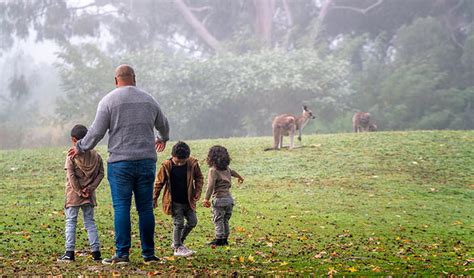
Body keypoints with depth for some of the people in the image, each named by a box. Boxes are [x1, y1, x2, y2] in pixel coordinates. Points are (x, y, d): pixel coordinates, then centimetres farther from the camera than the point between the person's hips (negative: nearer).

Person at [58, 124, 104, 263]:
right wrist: (90, 188, -5)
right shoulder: (96, 155, 4)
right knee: (90, 222, 11)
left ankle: (69, 252, -2)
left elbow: (71, 176, -14)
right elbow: (100, 174, 0)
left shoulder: (71, 156, -9)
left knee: (70, 222, 3)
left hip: (74, 195, -4)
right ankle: (96, 251, 6)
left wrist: (79, 191, -8)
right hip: (89, 195, 4)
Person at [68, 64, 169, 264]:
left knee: (121, 207, -2)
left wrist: (81, 147, 13)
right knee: (146, 208, 6)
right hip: (146, 160, 3)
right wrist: (163, 139, 49)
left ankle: (122, 254, -5)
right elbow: (163, 125, 27)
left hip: (120, 162, -3)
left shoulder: (109, 100, -2)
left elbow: (96, 131, -4)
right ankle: (149, 254, 9)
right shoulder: (149, 100, 12)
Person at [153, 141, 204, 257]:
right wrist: (154, 198, 0)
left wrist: (198, 191, -4)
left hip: (188, 201, 4)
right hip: (174, 202, -4)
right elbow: (159, 182, -3)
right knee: (178, 223, -6)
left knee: (192, 222, 8)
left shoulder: (192, 164, -7)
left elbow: (199, 177, 8)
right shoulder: (166, 166, -13)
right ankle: (177, 247, 5)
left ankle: (178, 242, 26)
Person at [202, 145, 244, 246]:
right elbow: (233, 172, 34)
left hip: (219, 199, -7)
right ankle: (225, 239, 20)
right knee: (225, 220, 16)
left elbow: (211, 186, -20)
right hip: (229, 198, 7)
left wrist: (206, 199, -19)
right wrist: (240, 177, 56)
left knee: (218, 220, 0)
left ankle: (219, 239, 0)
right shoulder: (227, 169, 10)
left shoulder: (213, 170, -13)